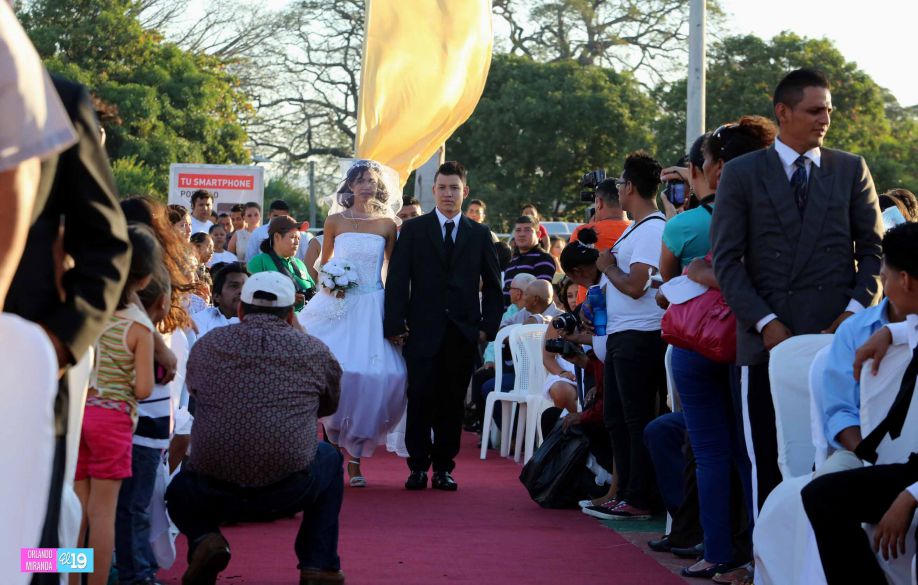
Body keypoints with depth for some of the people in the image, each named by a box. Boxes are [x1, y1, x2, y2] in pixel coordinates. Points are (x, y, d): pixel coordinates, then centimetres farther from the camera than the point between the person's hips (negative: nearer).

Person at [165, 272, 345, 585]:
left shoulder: (206, 345, 7)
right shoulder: (314, 351, 5)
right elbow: (328, 406, 24)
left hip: (211, 494, 1)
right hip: (288, 493, -1)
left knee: (179, 488, 36)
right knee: (328, 457, 33)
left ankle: (204, 538, 4)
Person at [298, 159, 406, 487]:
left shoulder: (387, 224, 6)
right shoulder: (335, 221, 6)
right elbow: (324, 265, 15)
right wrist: (327, 284, -6)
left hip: (372, 308, 0)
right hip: (337, 305, 0)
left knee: (370, 377, -9)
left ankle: (355, 458, 0)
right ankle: (332, 444, 2)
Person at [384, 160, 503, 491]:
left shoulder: (479, 235, 11)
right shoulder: (413, 231, 5)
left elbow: (492, 286, 13)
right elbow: (397, 281, 1)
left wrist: (489, 327, 4)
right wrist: (395, 325, -7)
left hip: (463, 334, 2)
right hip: (423, 331, -2)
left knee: (453, 402, 4)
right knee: (420, 399, -5)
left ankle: (443, 467, 12)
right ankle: (418, 467, 5)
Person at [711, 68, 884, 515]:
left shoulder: (851, 170, 12)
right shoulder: (741, 173, 7)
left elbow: (874, 249, 10)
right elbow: (726, 260, 2)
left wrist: (855, 311, -6)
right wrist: (766, 323, -9)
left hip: (838, 335, 1)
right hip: (767, 342, -1)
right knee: (770, 461, 1)